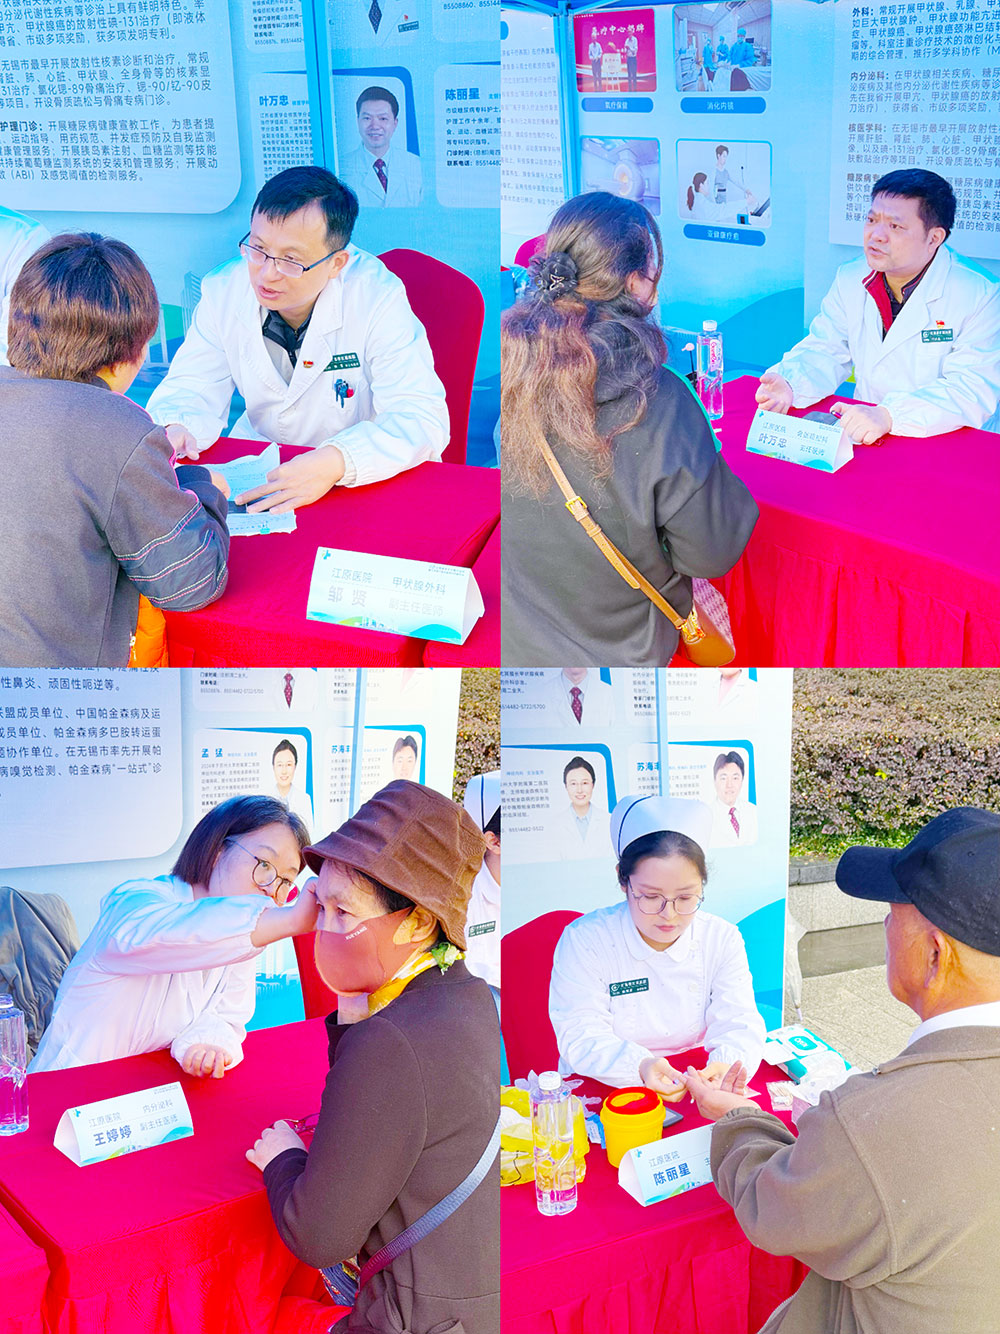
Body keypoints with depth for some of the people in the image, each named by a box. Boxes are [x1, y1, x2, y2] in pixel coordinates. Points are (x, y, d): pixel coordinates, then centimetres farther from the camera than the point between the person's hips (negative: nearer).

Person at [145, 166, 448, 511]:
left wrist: (336, 462, -43)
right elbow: (192, 389, 0)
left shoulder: (377, 298, -20)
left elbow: (422, 419, -26)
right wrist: (174, 429, -26)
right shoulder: (224, 292, -6)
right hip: (256, 471, 5)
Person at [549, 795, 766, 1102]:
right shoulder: (584, 940, -11)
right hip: (602, 1093, -2)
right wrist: (640, 1066, -37)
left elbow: (738, 1023, -8)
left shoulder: (723, 939, -1)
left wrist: (728, 1063, -33)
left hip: (697, 1091, 2)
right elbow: (581, 1036, -16)